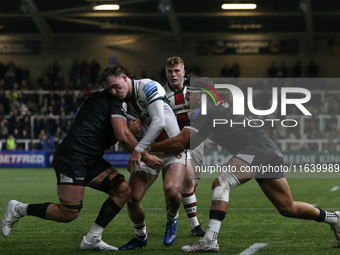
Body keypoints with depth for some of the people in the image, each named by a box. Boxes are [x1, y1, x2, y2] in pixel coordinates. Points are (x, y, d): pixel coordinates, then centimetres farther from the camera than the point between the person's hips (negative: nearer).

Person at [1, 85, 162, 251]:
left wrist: (129, 130, 6)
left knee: (123, 190, 1)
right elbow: (122, 136, -15)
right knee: (69, 214, -12)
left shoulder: (102, 96, 23)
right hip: (72, 157, -11)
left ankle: (91, 240, 4)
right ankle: (17, 209, 7)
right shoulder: (117, 99, -7)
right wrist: (145, 157, -5)